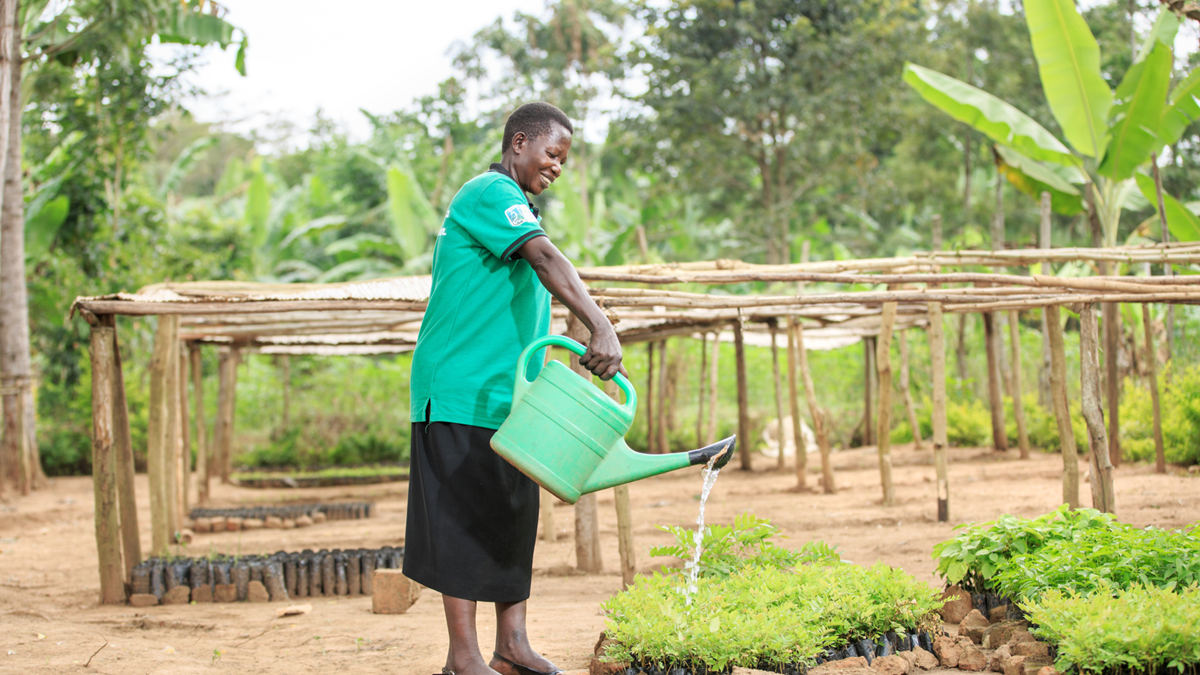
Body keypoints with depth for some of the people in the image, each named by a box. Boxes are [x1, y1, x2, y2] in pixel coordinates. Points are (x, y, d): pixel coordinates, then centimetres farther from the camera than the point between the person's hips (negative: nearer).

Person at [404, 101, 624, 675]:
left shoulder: (510, 204, 22)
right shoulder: (491, 192, -10)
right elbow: (546, 260, -27)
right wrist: (601, 330, -38)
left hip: (506, 393, 10)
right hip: (462, 391, -10)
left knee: (514, 518, 8)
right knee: (464, 521, -6)